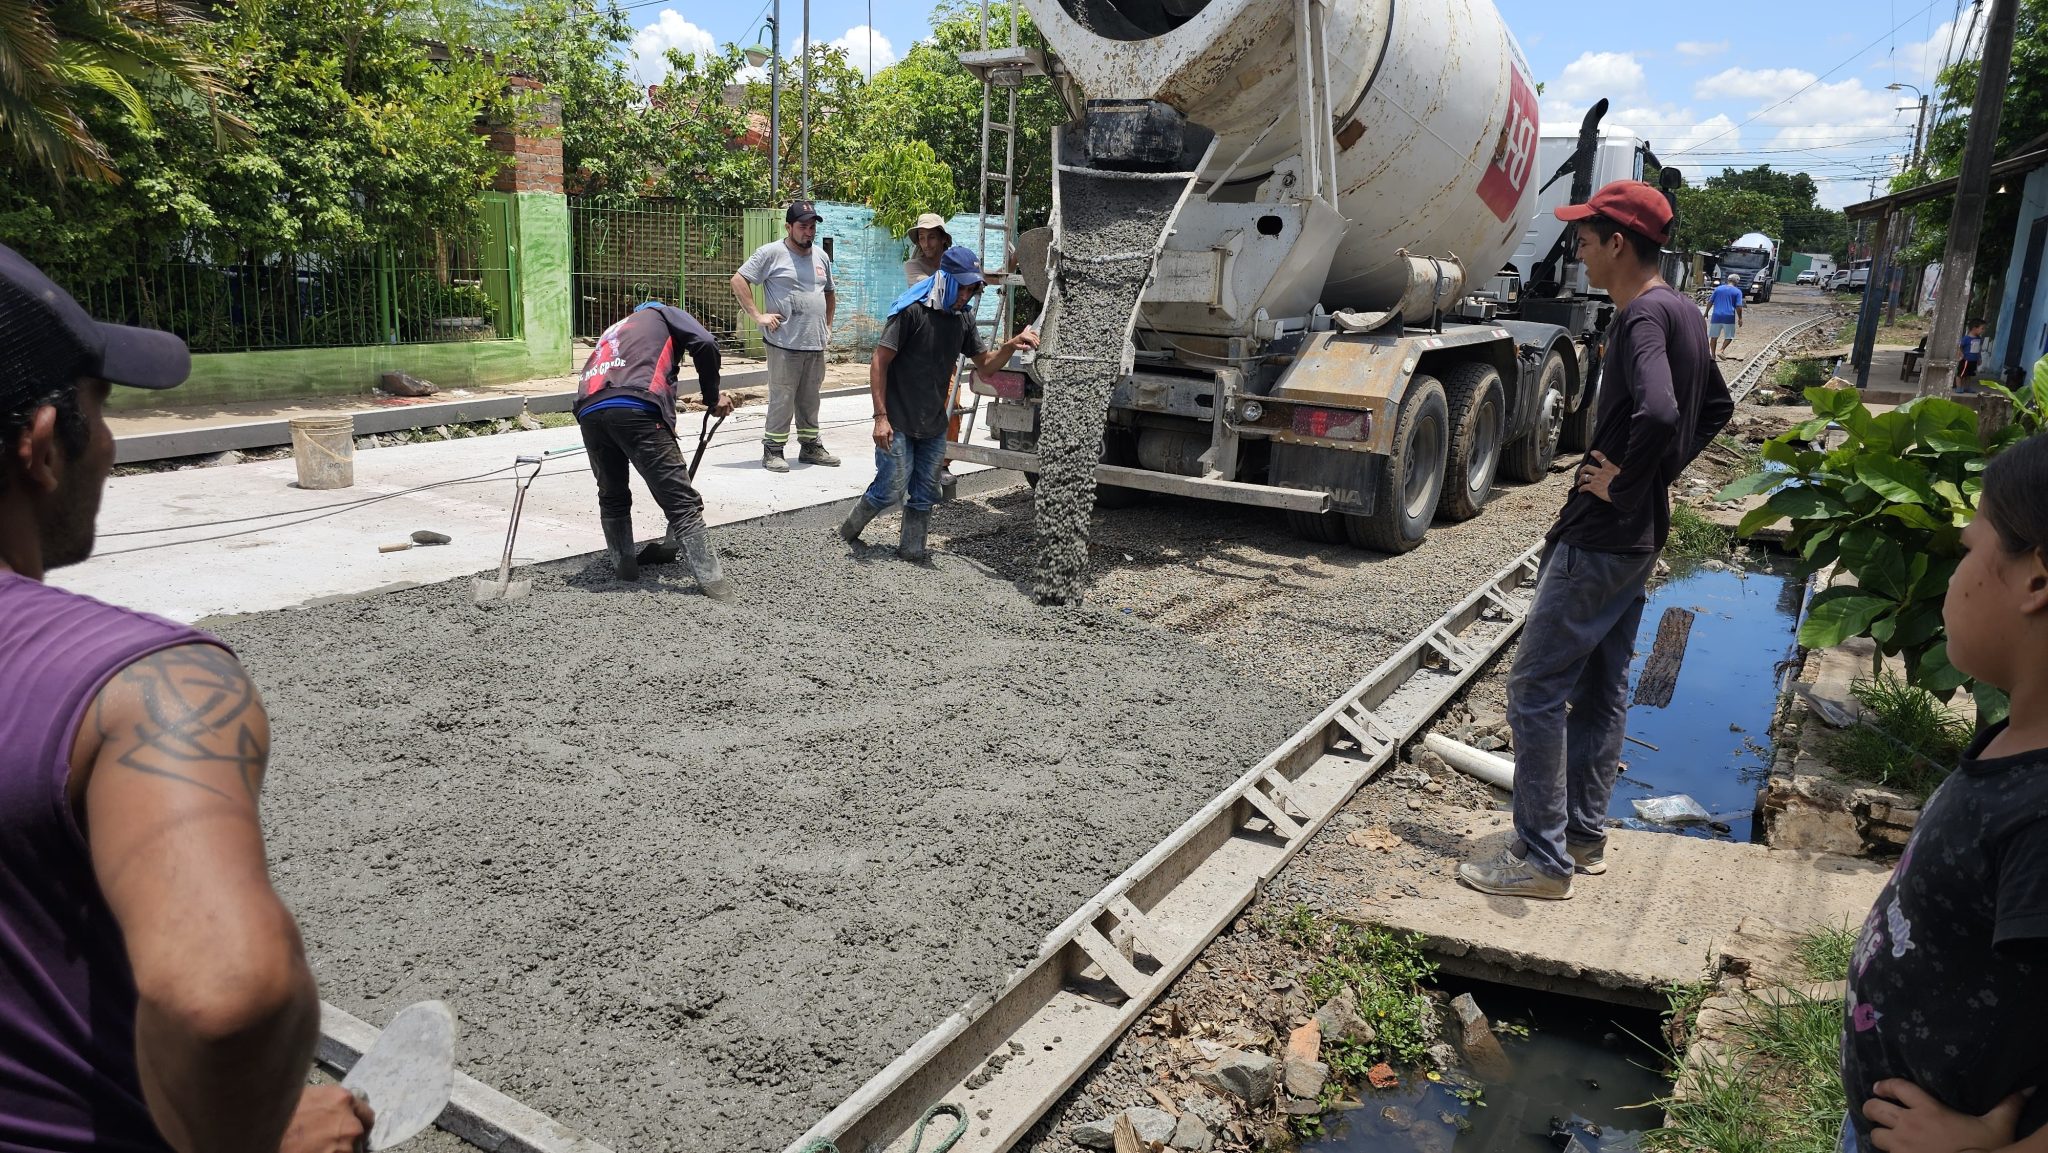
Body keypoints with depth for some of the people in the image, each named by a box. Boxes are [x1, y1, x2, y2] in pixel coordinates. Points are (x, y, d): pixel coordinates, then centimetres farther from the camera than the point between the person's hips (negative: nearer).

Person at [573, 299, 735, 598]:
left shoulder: (615, 330, 41)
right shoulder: (664, 313, 27)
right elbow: (705, 343, 5)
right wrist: (713, 397, 16)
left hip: (588, 411, 6)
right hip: (635, 407, -5)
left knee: (612, 497, 27)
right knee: (681, 501, -2)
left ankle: (624, 565, 31)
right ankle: (711, 580, -4)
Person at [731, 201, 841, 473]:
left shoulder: (821, 256, 15)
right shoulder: (772, 253, -6)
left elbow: (830, 292, 30)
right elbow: (738, 280, -8)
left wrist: (828, 325, 20)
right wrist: (758, 315, -12)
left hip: (816, 343, 6)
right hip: (785, 343, -6)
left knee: (810, 399, 14)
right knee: (782, 399, -3)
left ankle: (810, 446, 24)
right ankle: (773, 450, 6)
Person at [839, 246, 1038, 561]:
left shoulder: (963, 317, 6)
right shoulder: (911, 310, -15)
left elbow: (984, 365, 12)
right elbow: (879, 363, -15)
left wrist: (1010, 346, -10)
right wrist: (881, 417, -20)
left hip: (934, 424, 6)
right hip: (898, 423, -6)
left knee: (925, 493, 8)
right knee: (891, 488, -4)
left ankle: (912, 548, 20)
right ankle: (849, 529, 20)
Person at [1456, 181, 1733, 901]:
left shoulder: (1641, 316, -19)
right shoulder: (1682, 312, 12)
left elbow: (1657, 414, -36)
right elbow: (1715, 407, 25)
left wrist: (1620, 483, -21)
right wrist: (1661, 472, 17)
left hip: (1598, 539, -10)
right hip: (1640, 535, 10)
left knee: (1536, 689, -4)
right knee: (1601, 686, 16)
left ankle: (1543, 859, 3)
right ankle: (1585, 834, 27)